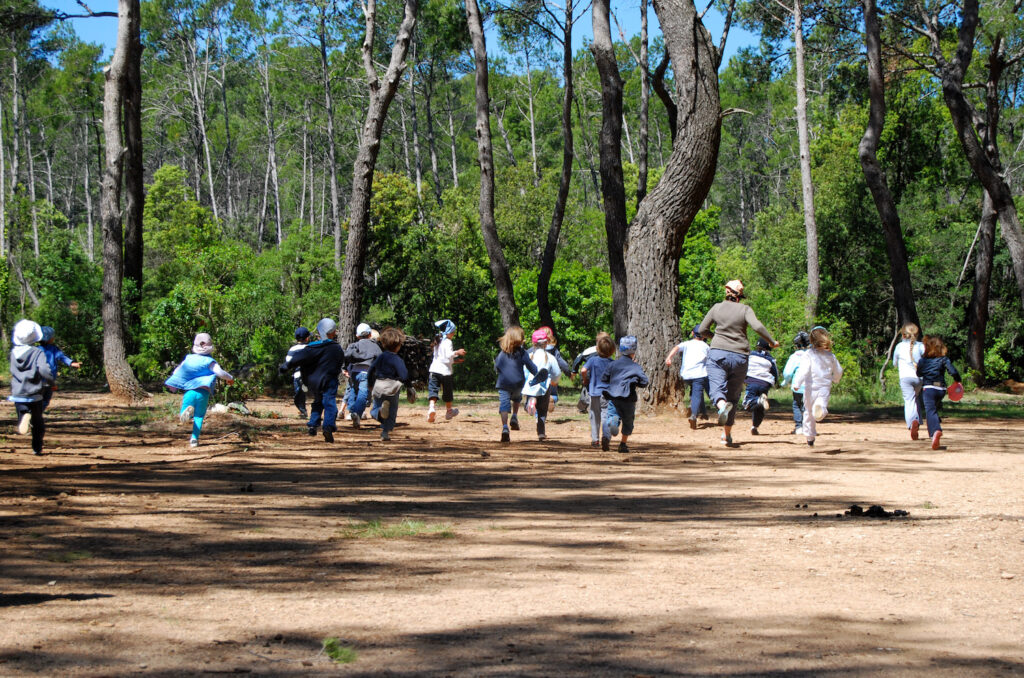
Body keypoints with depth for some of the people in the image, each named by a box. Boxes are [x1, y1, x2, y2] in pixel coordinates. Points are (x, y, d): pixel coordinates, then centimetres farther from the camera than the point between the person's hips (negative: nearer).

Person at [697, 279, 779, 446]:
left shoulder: (717, 308, 6)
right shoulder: (745, 309, 0)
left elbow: (702, 330, 11)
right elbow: (757, 326, -14)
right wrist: (772, 342, -1)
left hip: (718, 353, 0)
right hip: (739, 356, 0)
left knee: (717, 387, -10)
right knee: (733, 394, 11)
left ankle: (722, 404, -47)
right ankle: (727, 434, 15)